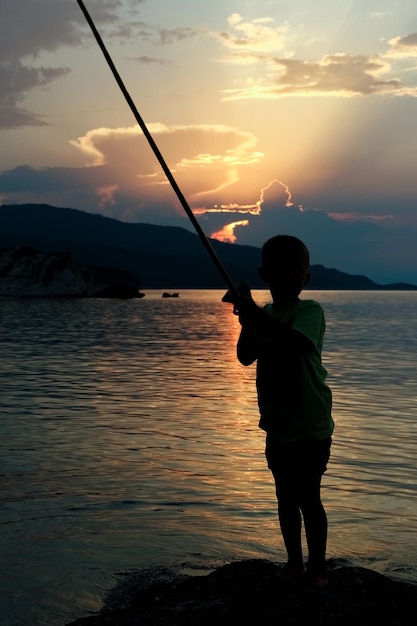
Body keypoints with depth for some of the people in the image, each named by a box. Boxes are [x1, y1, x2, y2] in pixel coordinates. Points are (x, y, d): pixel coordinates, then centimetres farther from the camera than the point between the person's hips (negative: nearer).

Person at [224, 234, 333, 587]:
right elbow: (246, 357, 1)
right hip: (277, 426, 6)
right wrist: (246, 323, -15)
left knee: (309, 498, 2)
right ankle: (295, 562, 28)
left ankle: (317, 565, 17)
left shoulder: (310, 311, -12)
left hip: (311, 428, -6)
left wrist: (255, 313, -38)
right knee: (286, 498, 14)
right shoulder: (265, 316, 7)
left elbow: (292, 340, -32)